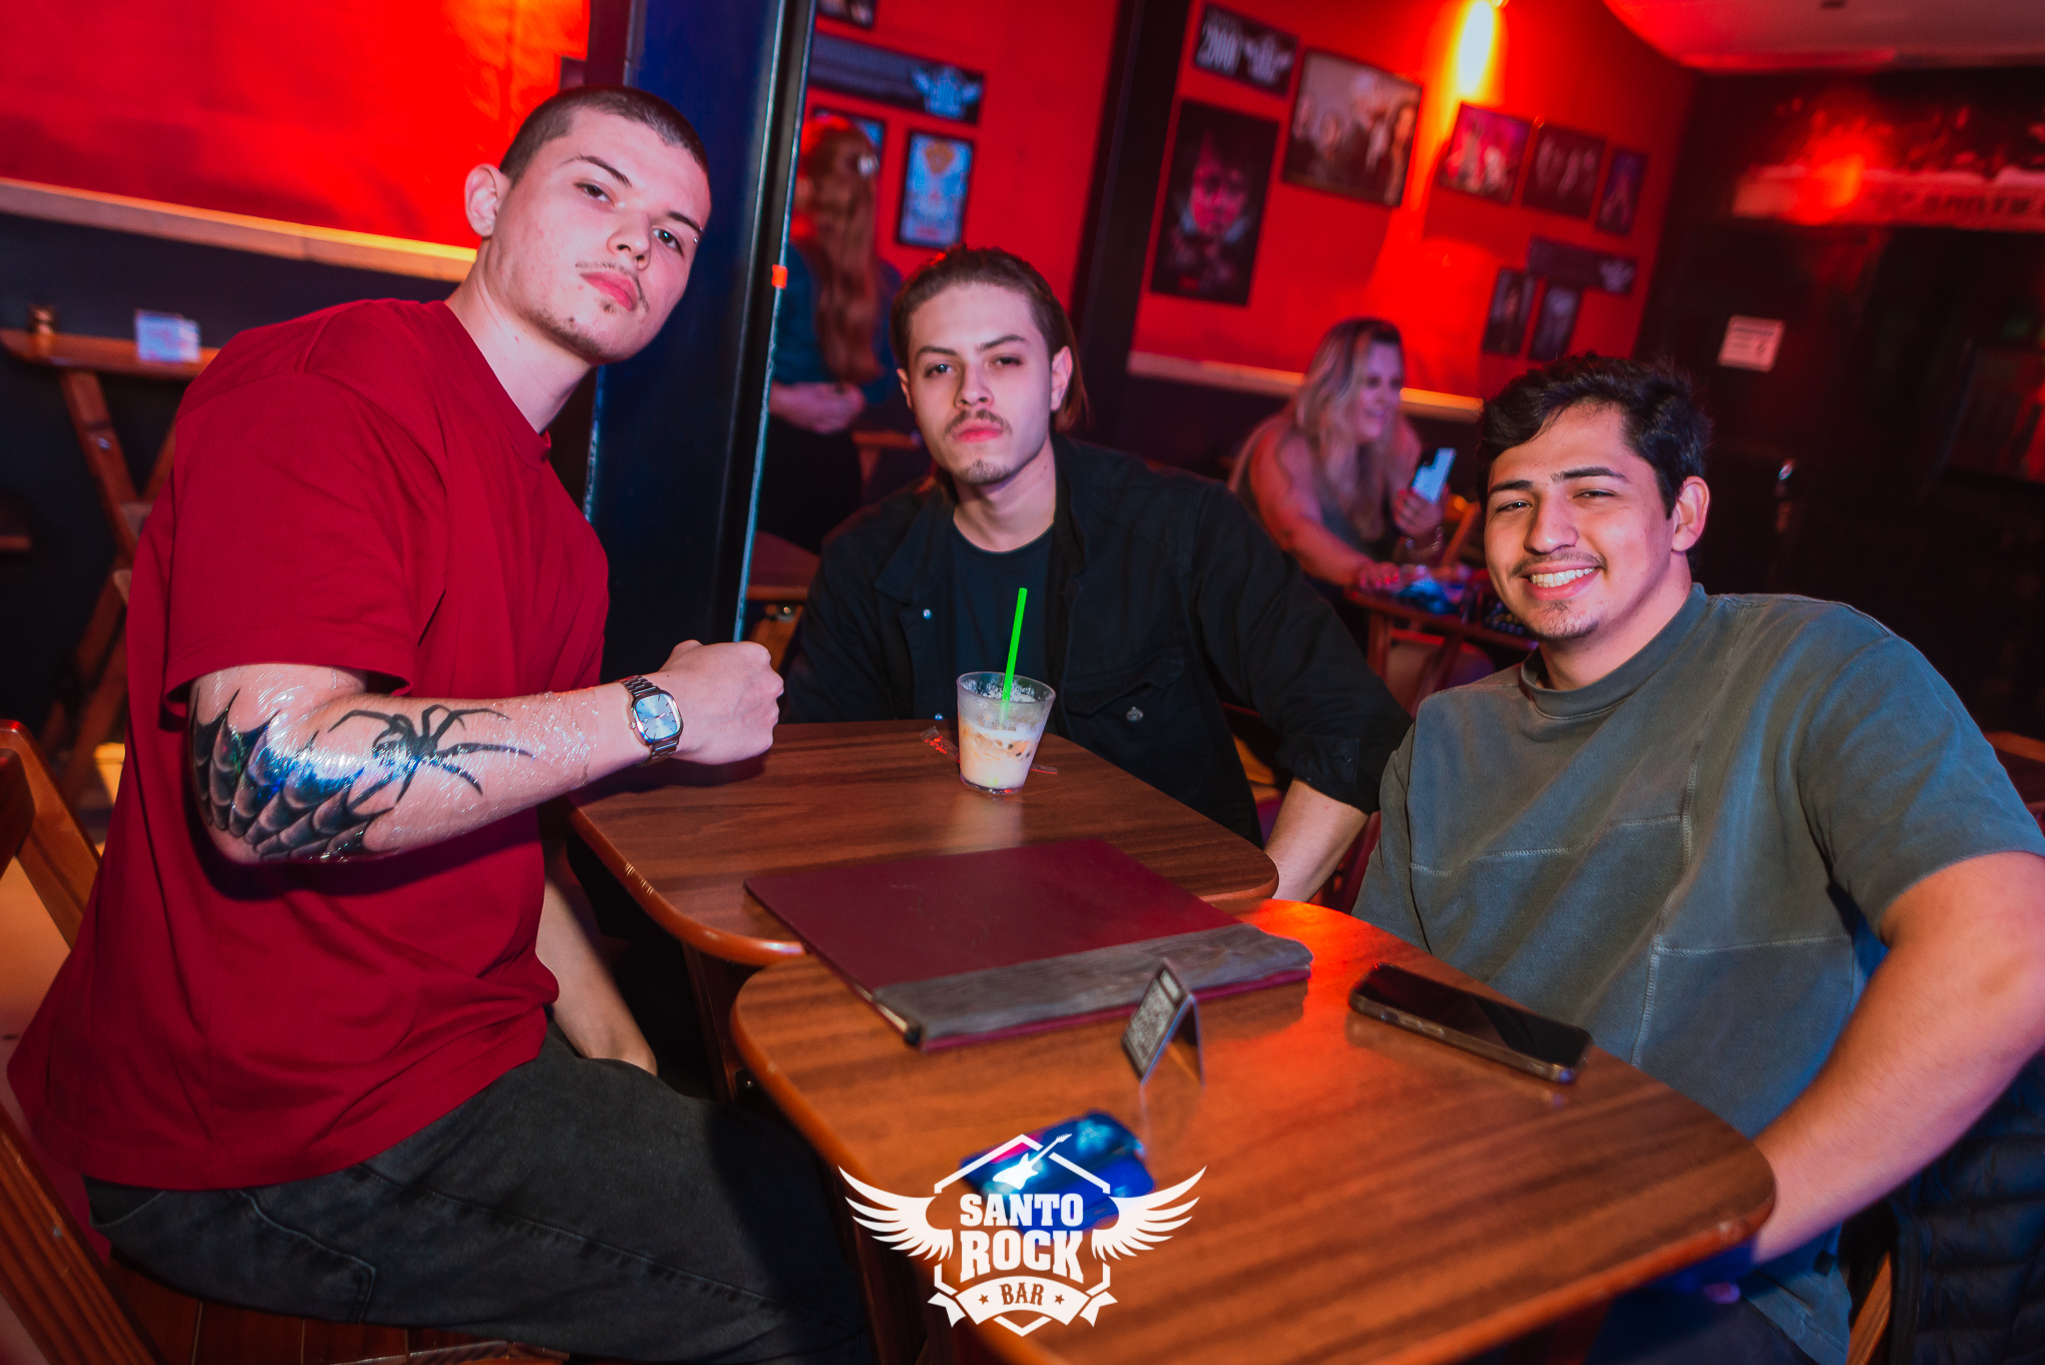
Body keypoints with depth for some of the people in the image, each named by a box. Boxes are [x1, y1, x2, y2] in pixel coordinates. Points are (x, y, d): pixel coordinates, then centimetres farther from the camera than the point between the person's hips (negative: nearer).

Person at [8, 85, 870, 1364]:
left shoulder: (553, 525, 11)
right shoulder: (323, 384, -15)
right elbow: (273, 786, -27)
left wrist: (627, 1067, 7)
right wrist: (655, 713, -19)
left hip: (456, 1043, 8)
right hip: (274, 1136, -8)